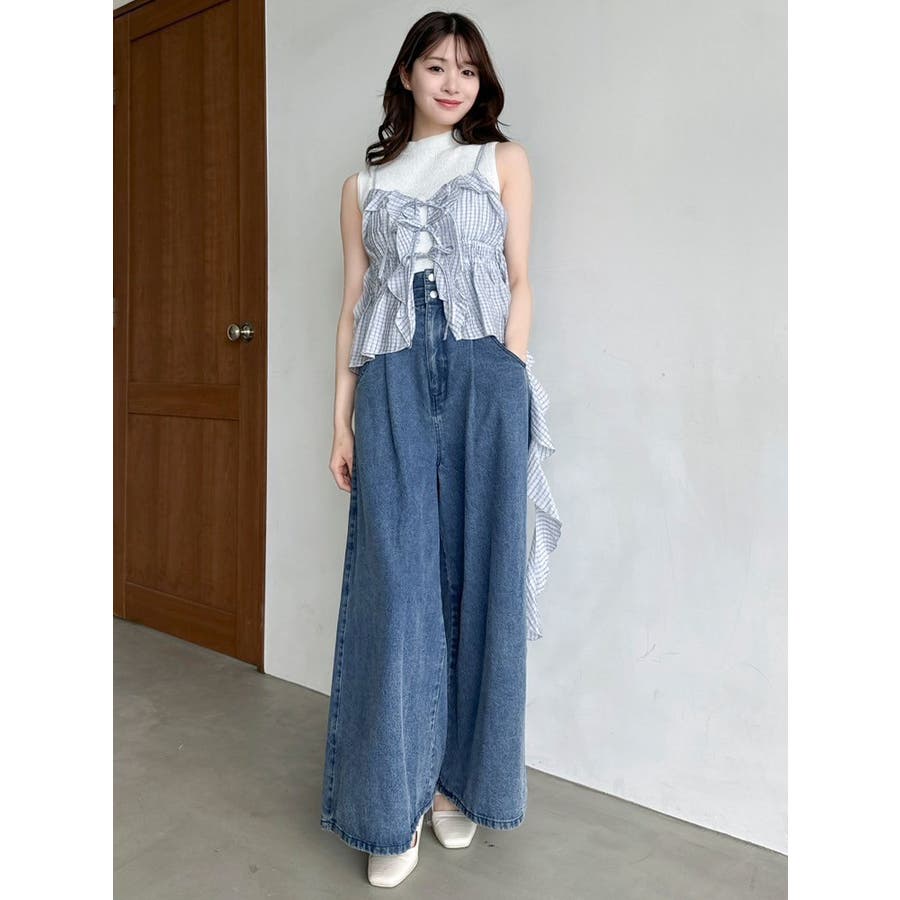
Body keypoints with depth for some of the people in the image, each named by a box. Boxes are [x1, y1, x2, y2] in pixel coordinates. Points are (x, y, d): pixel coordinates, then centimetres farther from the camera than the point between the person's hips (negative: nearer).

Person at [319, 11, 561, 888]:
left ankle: (460, 779, 18)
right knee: (396, 581, -4)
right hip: (393, 386, 1)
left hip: (484, 378, 0)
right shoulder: (363, 184, 20)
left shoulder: (503, 160, 16)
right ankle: (396, 800, 11)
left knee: (475, 573, 0)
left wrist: (509, 386, -5)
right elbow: (352, 305, 14)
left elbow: (520, 282, 8)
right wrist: (343, 420, 6)